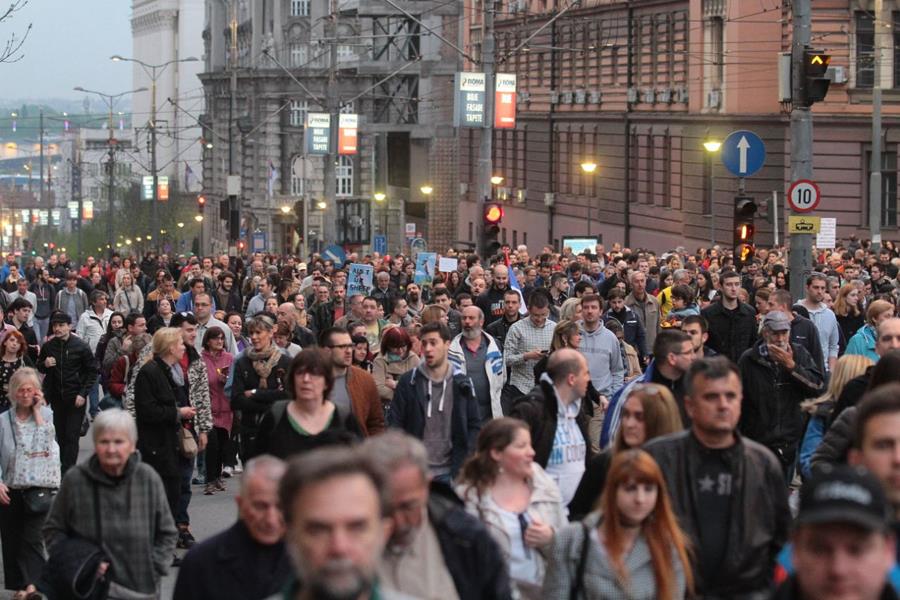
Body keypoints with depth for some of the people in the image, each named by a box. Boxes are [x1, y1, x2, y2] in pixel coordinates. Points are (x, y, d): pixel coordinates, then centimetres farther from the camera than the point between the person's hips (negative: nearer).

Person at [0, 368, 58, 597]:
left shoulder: (46, 414, 3)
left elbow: (45, 443, -13)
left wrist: (37, 411, -7)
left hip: (39, 486, -2)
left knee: (32, 539, -14)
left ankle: (32, 584, -18)